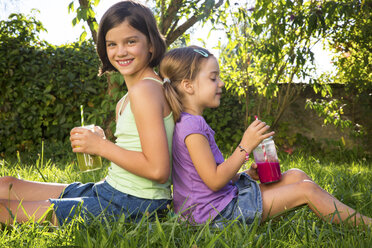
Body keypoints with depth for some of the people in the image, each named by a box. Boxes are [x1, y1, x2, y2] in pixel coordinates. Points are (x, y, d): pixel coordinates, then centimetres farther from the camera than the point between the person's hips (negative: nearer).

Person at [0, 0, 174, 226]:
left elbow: (157, 169, -23)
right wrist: (102, 143, 1)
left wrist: (101, 146, -15)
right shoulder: (124, 102, 13)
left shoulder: (144, 90, -17)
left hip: (130, 206, -9)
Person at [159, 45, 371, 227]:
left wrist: (245, 175, 4)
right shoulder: (192, 125, -20)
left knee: (296, 175, 11)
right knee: (306, 189, -7)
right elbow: (214, 181, -23)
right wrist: (245, 147, -20)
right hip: (218, 212, -10)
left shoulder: (190, 123, 12)